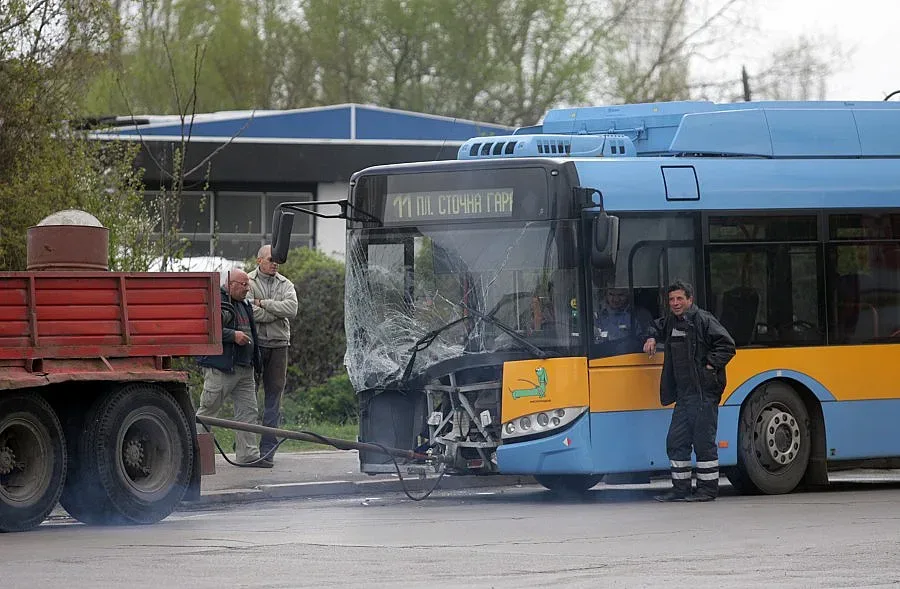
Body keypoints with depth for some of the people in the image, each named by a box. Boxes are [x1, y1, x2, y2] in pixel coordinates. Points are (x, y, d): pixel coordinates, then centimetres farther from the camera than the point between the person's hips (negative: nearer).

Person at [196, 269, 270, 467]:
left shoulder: (243, 305, 20)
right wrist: (233, 335, -23)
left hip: (244, 368, 9)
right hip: (220, 368, -9)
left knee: (249, 411, 4)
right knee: (207, 410, -3)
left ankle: (248, 455, 5)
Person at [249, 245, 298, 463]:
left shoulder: (285, 285, 12)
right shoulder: (248, 283, 0)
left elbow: (292, 309, -6)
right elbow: (251, 313, -14)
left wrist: (264, 304, -9)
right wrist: (279, 312, -6)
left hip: (278, 345, 4)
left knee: (274, 394, 2)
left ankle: (268, 448, 5)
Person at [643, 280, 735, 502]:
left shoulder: (703, 320, -9)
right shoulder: (671, 321, 15)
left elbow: (727, 345, -13)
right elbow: (657, 327, 39)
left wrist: (710, 366, -16)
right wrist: (652, 338, 19)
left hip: (703, 393, -8)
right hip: (683, 394, 8)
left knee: (703, 442, -4)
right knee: (676, 442, 9)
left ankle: (708, 489, 2)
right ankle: (680, 488, 16)